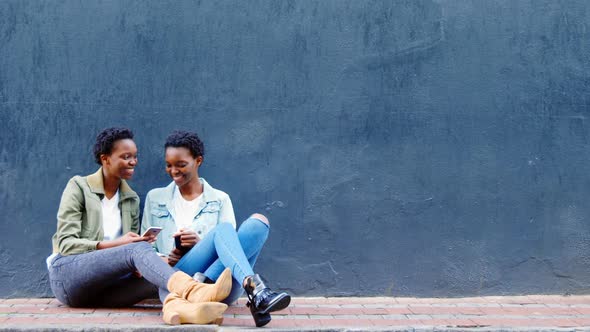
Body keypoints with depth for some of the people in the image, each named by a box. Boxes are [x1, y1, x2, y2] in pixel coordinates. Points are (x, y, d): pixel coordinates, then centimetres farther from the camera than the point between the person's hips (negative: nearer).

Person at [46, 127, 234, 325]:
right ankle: (195, 292, -58)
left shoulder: (132, 200, 17)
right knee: (138, 248, -31)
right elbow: (66, 243, -7)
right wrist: (116, 244, -18)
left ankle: (175, 305, -64)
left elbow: (131, 246, 13)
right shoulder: (78, 187, 2)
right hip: (67, 275, -5)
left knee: (159, 275, -26)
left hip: (104, 288, 5)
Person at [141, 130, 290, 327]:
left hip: (221, 286, 2)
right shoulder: (155, 198, 22)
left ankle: (204, 284, -40)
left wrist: (202, 243, -9)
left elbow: (231, 244, 11)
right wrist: (162, 260, -3)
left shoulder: (220, 200, 20)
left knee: (258, 222, -23)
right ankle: (255, 290, -54)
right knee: (223, 230, -29)